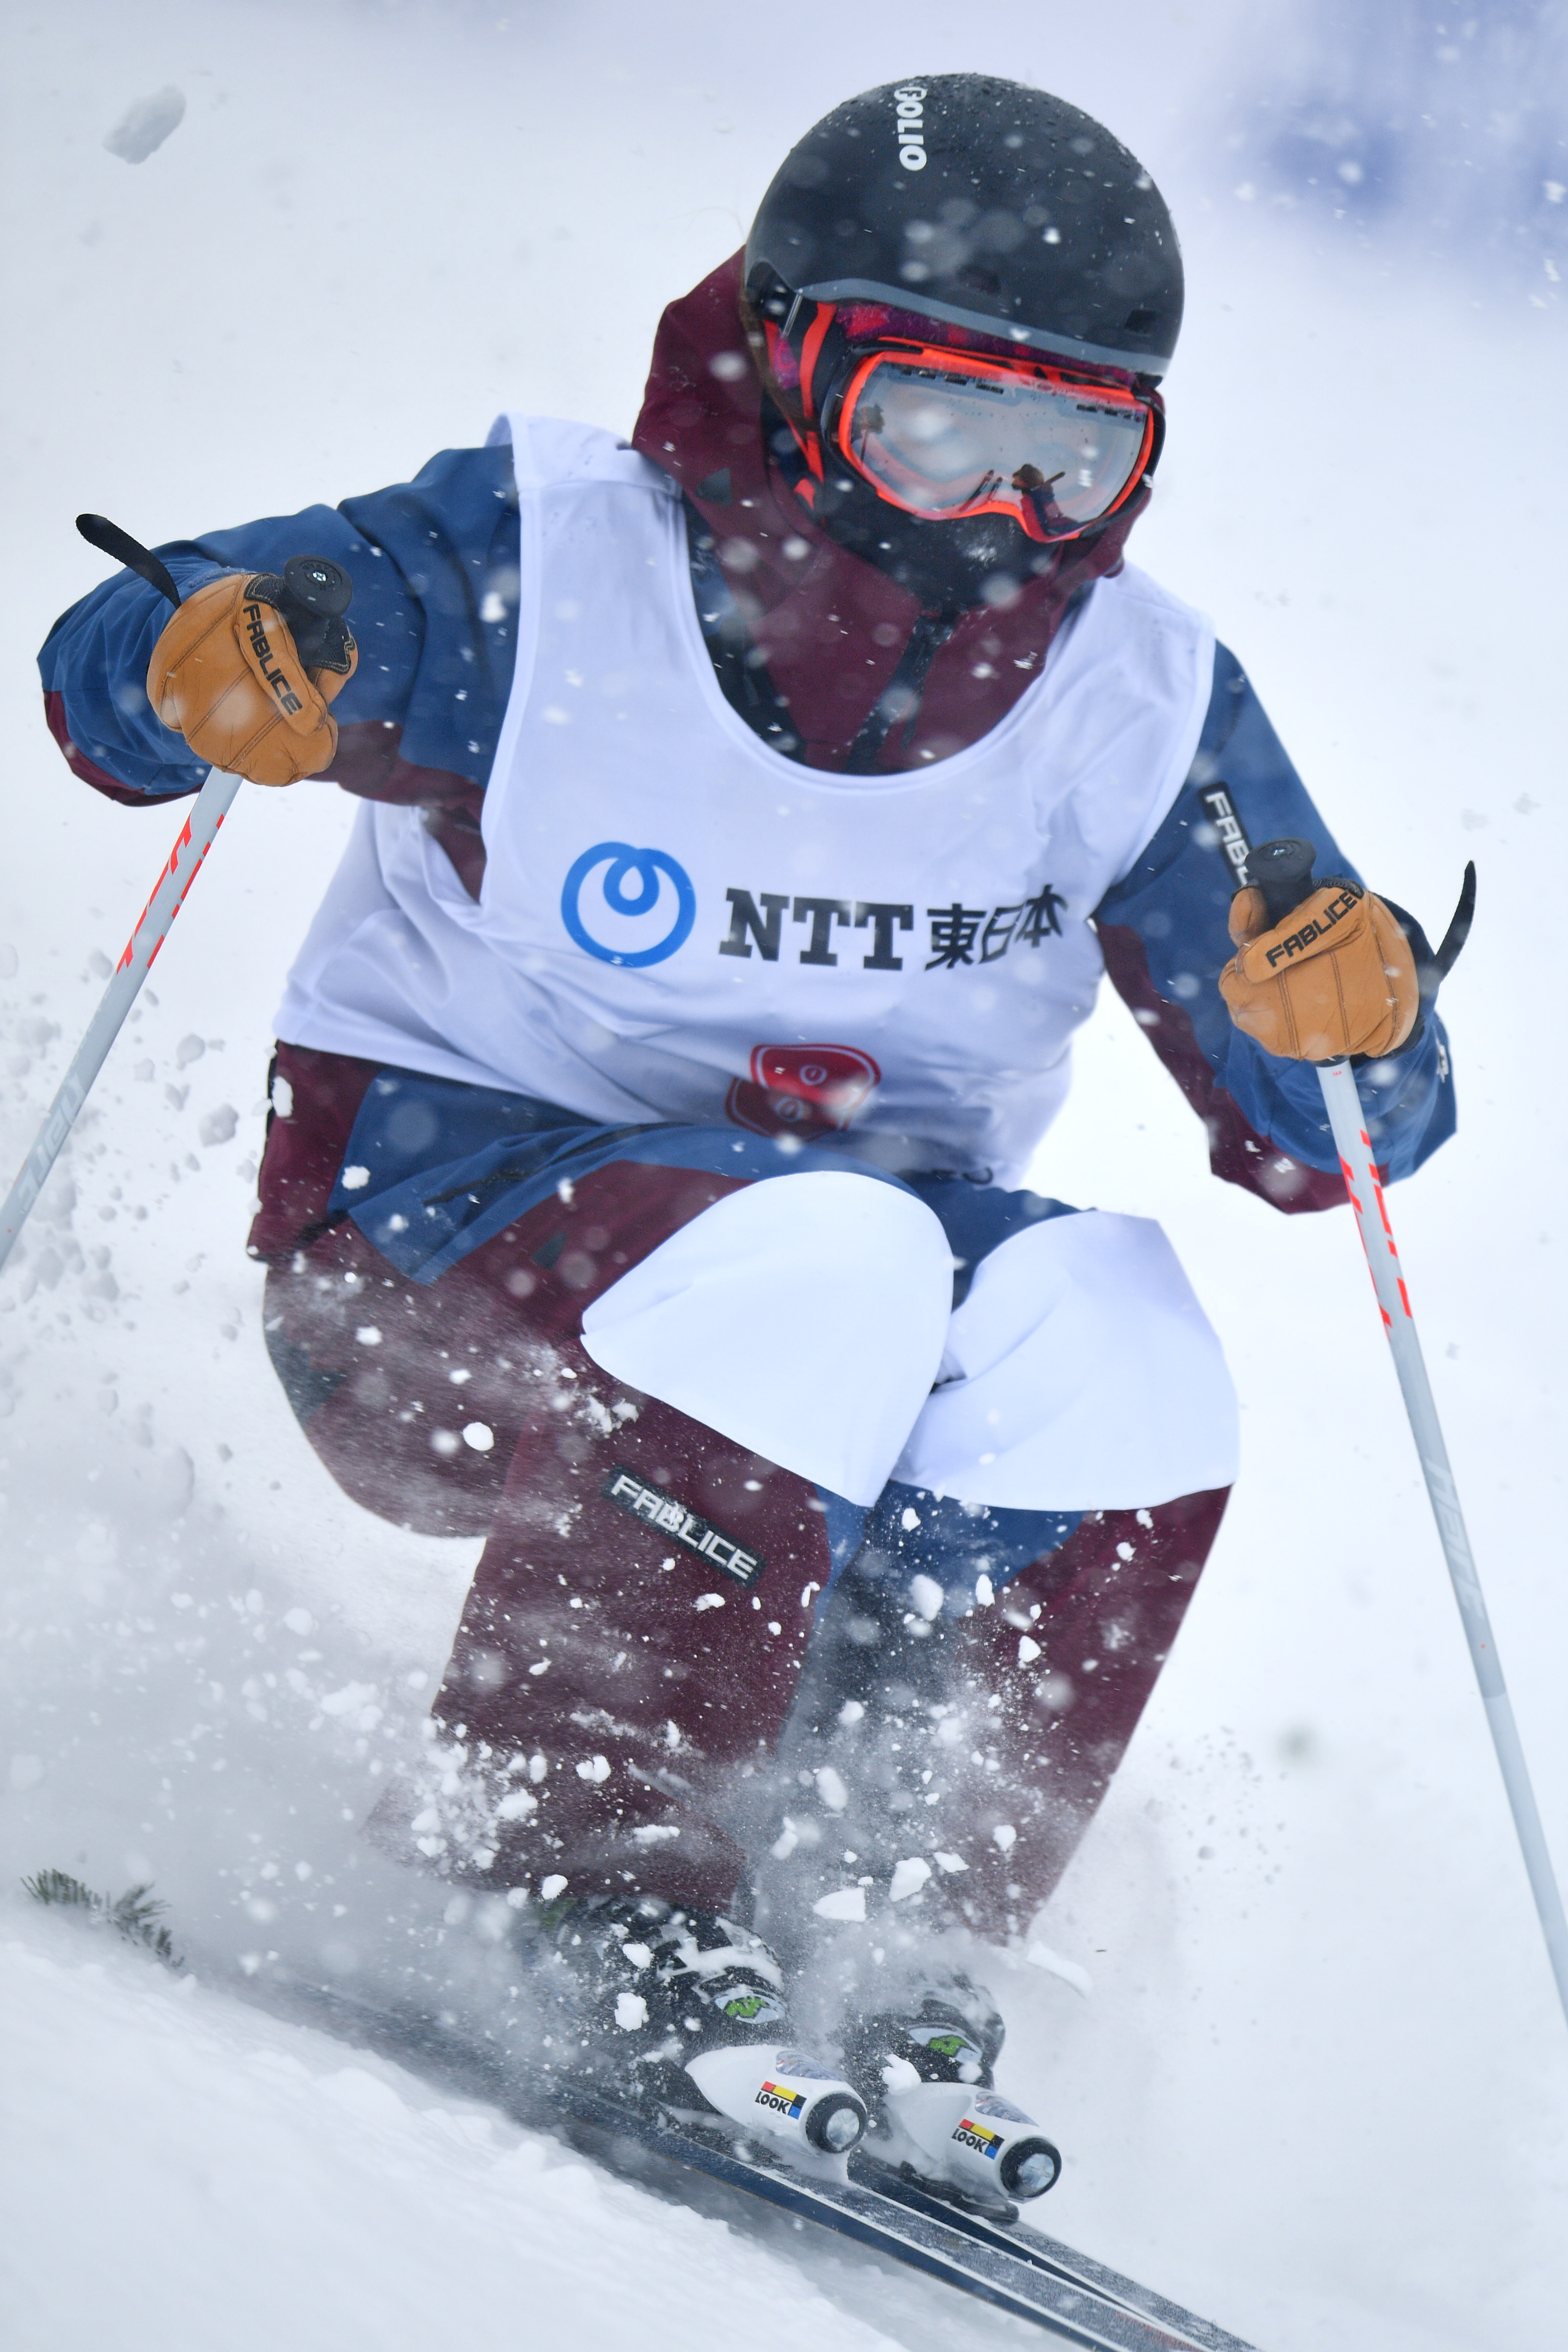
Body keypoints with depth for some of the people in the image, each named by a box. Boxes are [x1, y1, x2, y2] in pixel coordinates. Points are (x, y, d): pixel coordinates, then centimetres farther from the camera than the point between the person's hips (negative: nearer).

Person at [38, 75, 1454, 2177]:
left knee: (1109, 1328, -28)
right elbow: (113, 675, -8)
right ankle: (570, 1869, -20)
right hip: (426, 1243, -3)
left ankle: (873, 1922, -15)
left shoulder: (1141, 717, -8)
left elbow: (1329, 1141, -7)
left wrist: (1345, 1019, -31)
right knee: (815, 1258, -35)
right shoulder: (546, 569, -16)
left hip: (863, 1254, 4)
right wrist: (214, 674, -32)